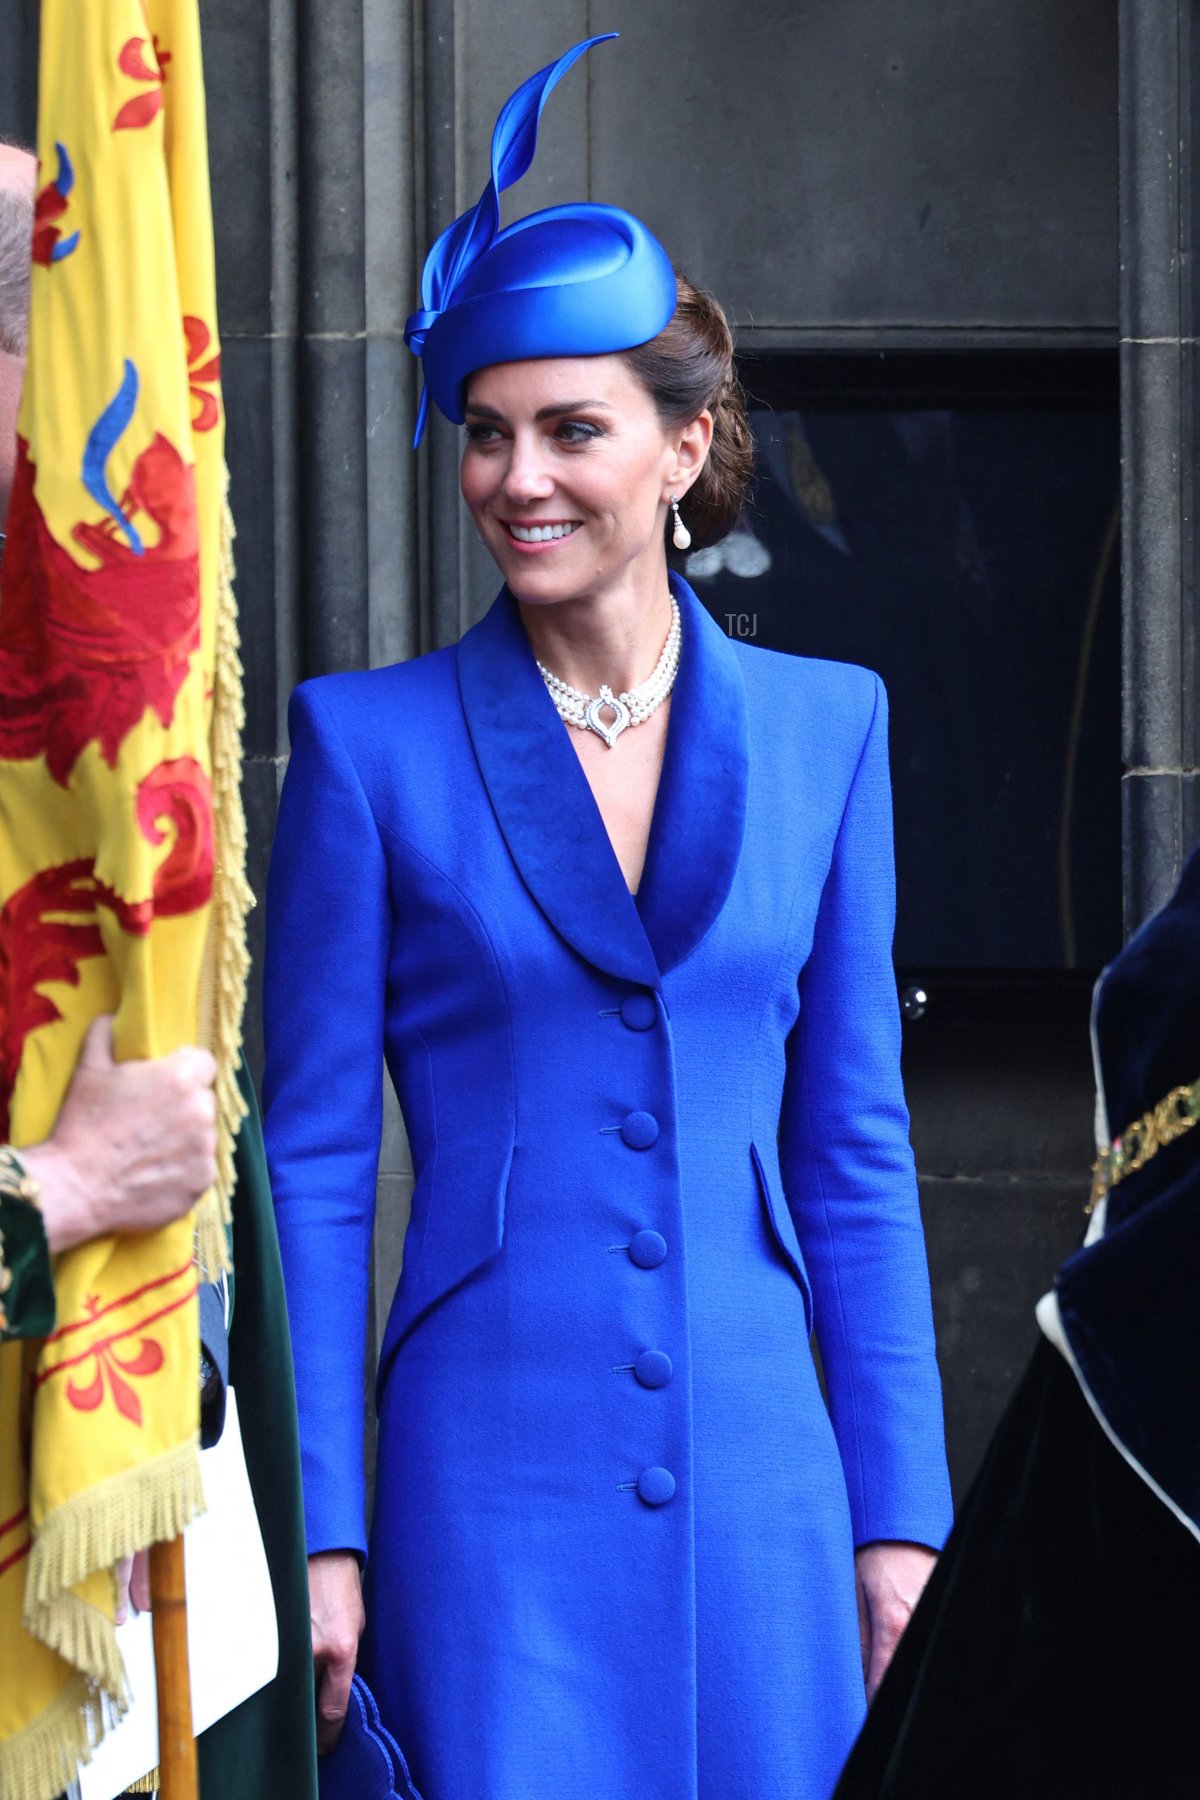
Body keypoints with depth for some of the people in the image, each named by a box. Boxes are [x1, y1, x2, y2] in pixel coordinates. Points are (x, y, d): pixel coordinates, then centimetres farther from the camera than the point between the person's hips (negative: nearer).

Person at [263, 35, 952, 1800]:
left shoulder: (824, 730, 8)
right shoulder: (369, 745, 0)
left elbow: (855, 1155, 10)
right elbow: (309, 1166, 0)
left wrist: (899, 1515, 5)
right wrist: (316, 1536, -5)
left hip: (758, 1478, 3)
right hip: (494, 1484, -2)